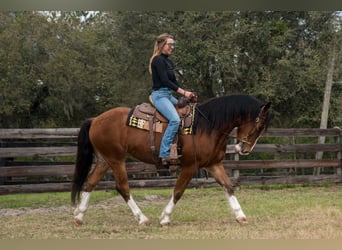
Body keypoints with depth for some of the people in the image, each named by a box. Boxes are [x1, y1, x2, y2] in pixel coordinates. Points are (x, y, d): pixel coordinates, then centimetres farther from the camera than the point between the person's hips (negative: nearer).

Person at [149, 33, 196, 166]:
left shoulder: (168, 62, 18)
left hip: (169, 95, 10)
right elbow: (165, 81, -18)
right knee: (175, 119, -27)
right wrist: (183, 92, -18)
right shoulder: (158, 60, -10)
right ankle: (165, 154, -29)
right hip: (160, 95, -10)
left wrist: (187, 93, 5)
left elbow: (174, 82, 19)